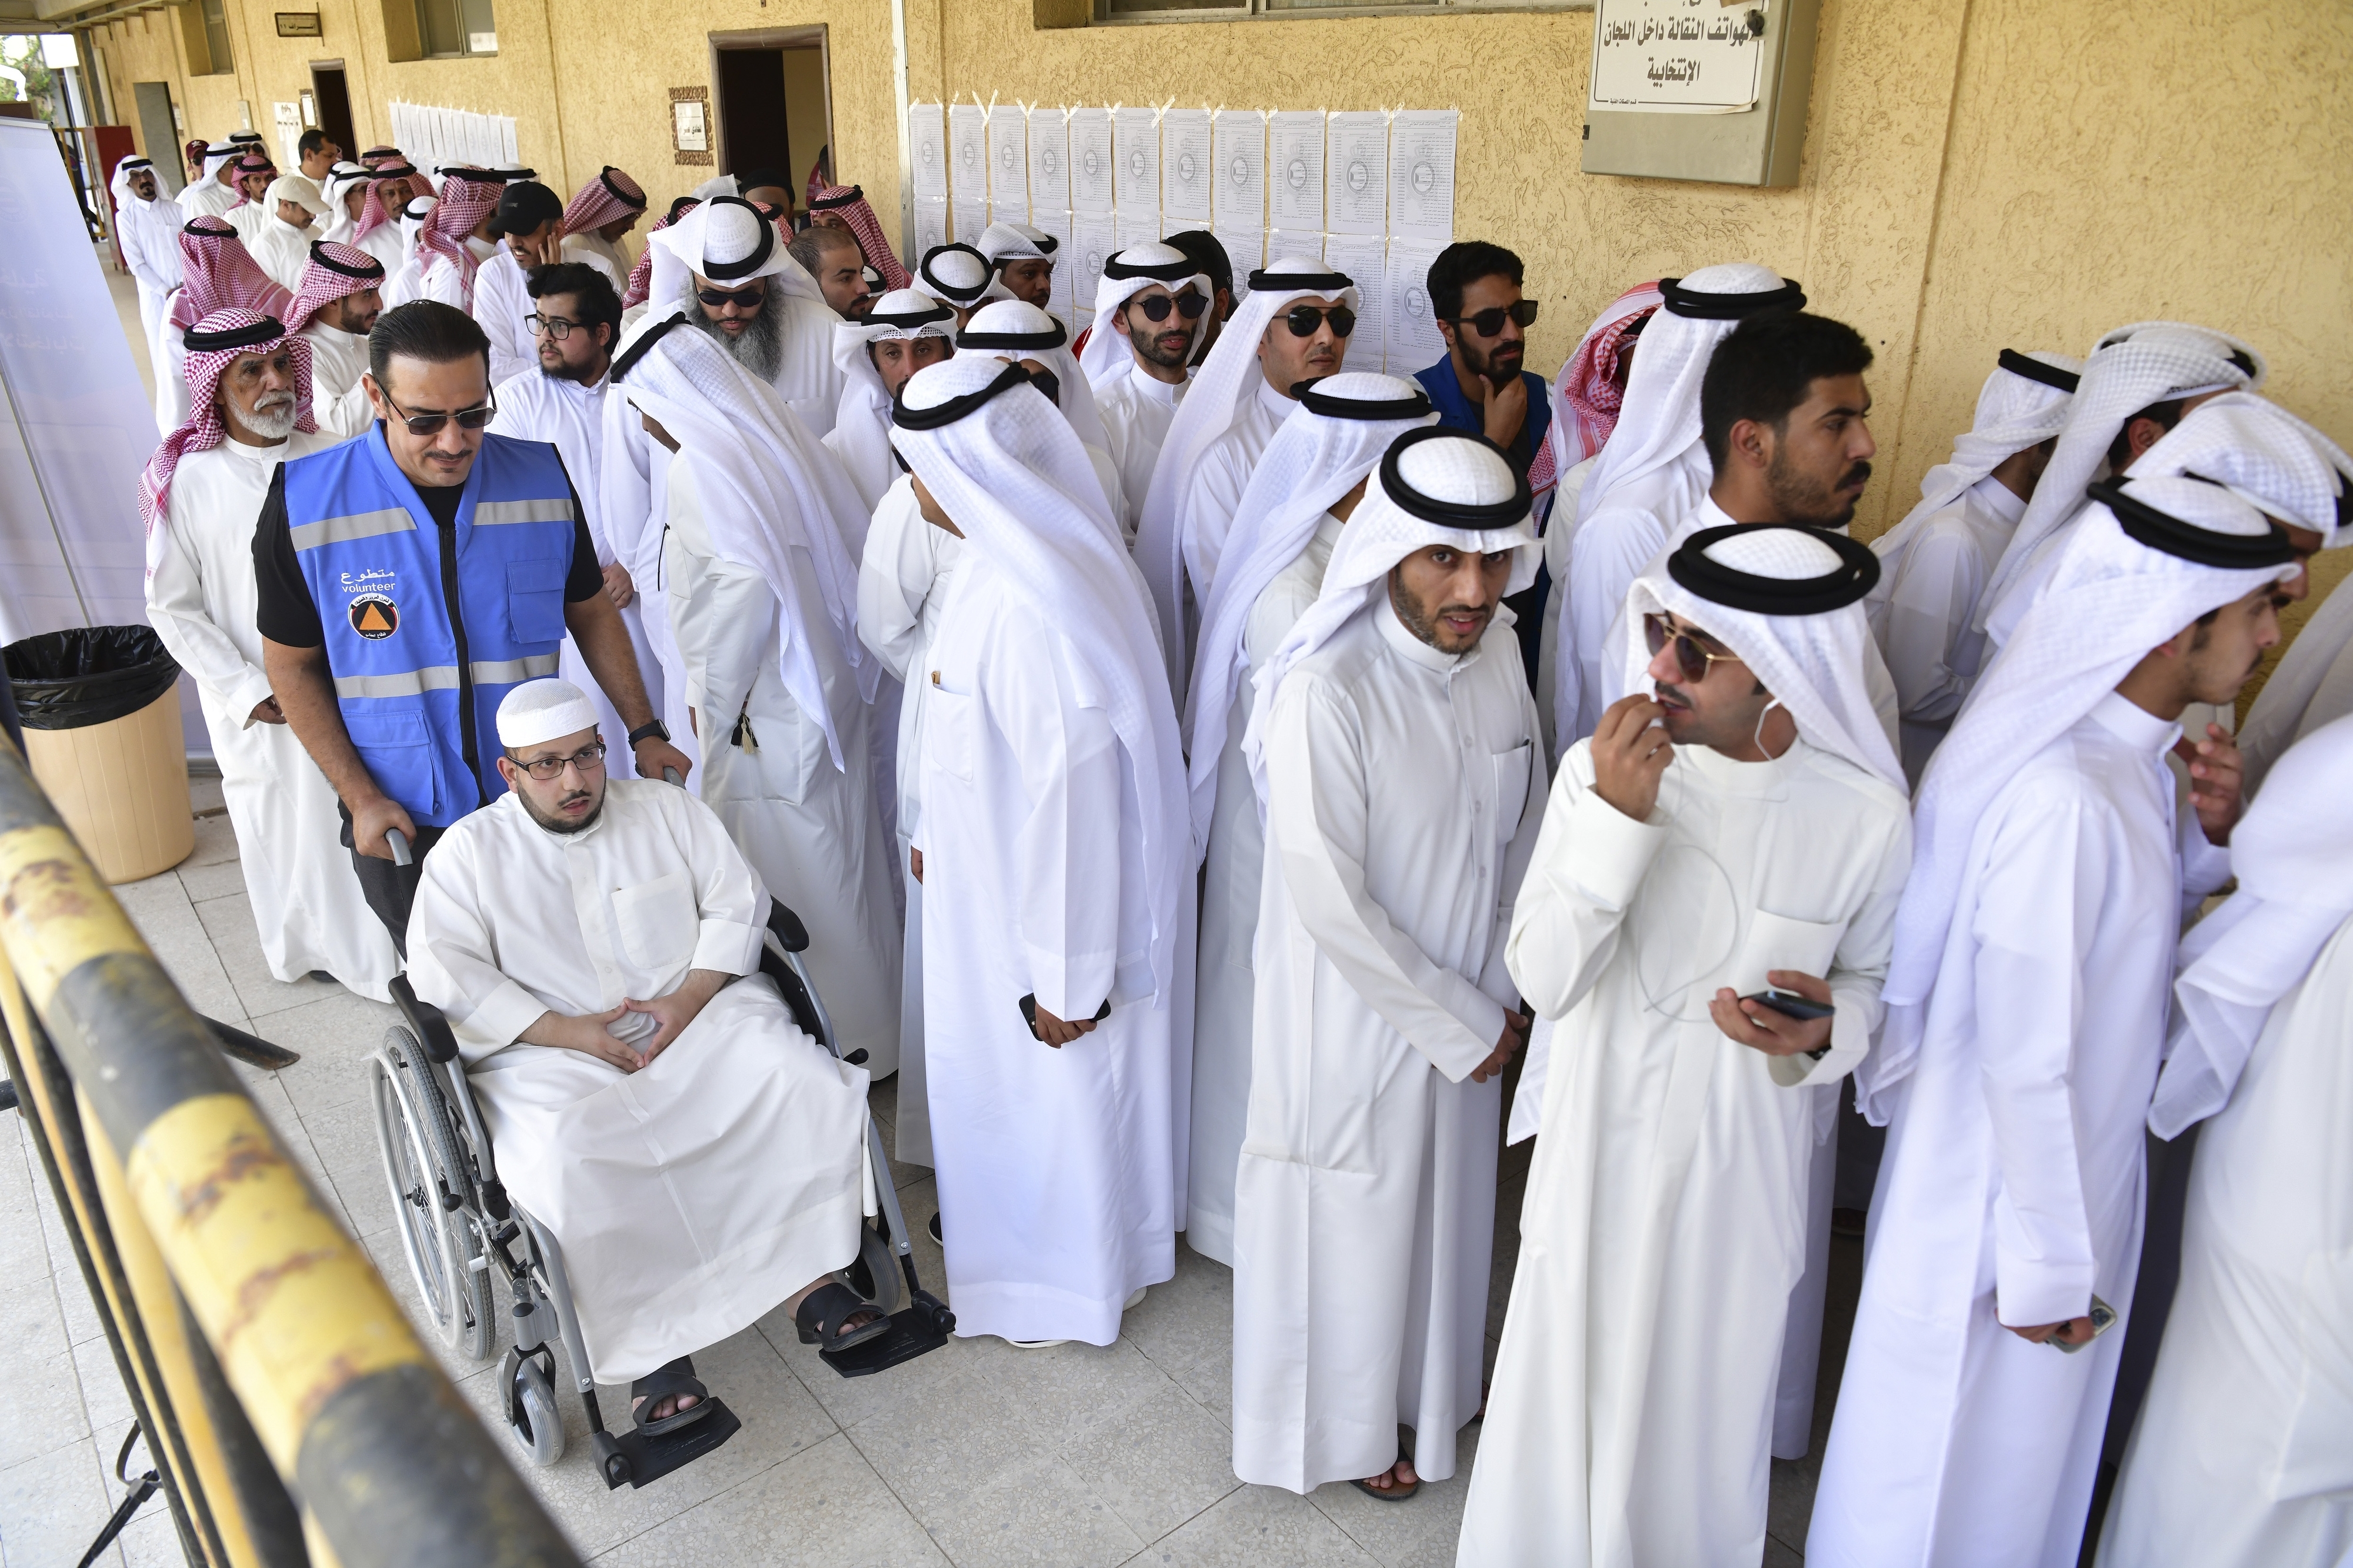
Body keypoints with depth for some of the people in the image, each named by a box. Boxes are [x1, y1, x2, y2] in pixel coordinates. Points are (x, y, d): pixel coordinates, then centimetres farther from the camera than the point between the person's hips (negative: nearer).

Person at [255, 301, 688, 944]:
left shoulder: (542, 478, -6)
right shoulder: (306, 504, -11)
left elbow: (591, 613, 7)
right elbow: (293, 665, -2)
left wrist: (644, 731, 0)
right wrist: (360, 797, -9)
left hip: (539, 802, 1)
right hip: (400, 823, -1)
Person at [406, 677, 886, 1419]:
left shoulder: (666, 807, 9)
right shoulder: (469, 851, 4)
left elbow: (737, 903, 7)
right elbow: (447, 976, -4)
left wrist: (690, 999, -10)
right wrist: (571, 1032, -14)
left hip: (700, 1012, 2)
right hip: (552, 1053, -1)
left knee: (806, 1080, -25)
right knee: (565, 1159, -34)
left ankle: (810, 1278, -16)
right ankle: (652, 1343, -22)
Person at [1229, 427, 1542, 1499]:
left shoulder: (1497, 666, -6)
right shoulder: (1328, 692, -28)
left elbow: (1523, 837, 7)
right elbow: (1330, 901, -25)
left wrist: (1502, 997, 1)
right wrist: (1461, 1024, -16)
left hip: (1467, 1016, 6)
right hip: (1356, 1019, -6)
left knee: (1445, 1201, 25)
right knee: (1353, 1218, 16)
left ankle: (1427, 1382, 54)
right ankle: (1350, 1421, 45)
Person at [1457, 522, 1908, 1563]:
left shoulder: (1867, 813, -15)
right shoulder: (1602, 767, -17)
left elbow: (1871, 980, 2)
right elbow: (1543, 982, -20)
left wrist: (1825, 1028, -21)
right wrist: (1613, 818, -31)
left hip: (1742, 1168, 0)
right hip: (1600, 1148, 0)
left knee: (1704, 1409, 21)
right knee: (1568, 1391, 20)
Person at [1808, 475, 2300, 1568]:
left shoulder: (2134, 754, -1)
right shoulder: (2063, 796, -30)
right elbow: (2026, 1056, -27)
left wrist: (2207, 839, -6)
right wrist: (2046, 1262, -18)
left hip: (2082, 1161, 9)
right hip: (2005, 1189, -9)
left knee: (2032, 1436, 28)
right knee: (1954, 1455, 15)